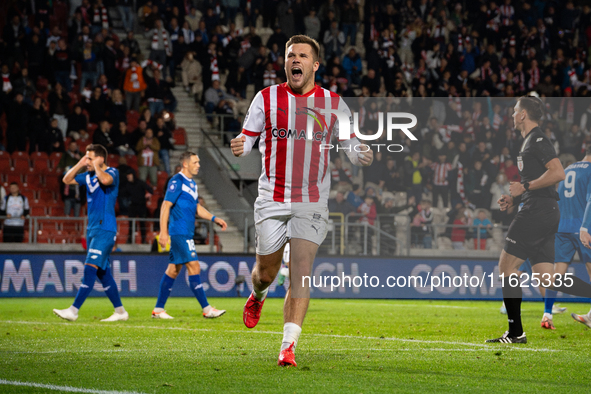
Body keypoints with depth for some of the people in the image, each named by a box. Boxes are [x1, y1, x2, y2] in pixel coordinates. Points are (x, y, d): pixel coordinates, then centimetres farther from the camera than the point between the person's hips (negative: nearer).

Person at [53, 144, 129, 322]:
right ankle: (120, 311, 15)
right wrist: (80, 165, 8)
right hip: (92, 229, 9)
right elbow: (67, 180, 20)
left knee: (90, 268, -14)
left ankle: (73, 310, -19)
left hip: (105, 229, -9)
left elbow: (106, 180, -30)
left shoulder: (112, 172, -8)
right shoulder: (89, 176, 15)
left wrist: (96, 166, -13)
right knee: (103, 272, 9)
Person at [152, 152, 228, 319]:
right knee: (194, 267, -11)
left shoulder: (192, 184, 18)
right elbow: (166, 206, -15)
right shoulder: (177, 181, -11)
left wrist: (214, 218, 15)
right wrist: (163, 231, -20)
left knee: (173, 270, 10)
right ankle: (207, 309, -11)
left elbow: (196, 207, 27)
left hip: (186, 234, 10)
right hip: (179, 233, -10)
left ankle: (158, 309, 13)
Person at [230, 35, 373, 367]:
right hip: (272, 200, 1)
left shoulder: (333, 102, 3)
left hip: (312, 203, -1)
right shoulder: (267, 98, 2)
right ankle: (258, 296, 46)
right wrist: (239, 147, -17)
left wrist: (363, 155, -16)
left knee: (301, 273, -13)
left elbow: (352, 144, 8)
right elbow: (248, 137, 7)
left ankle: (289, 346, -13)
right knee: (267, 273, 8)